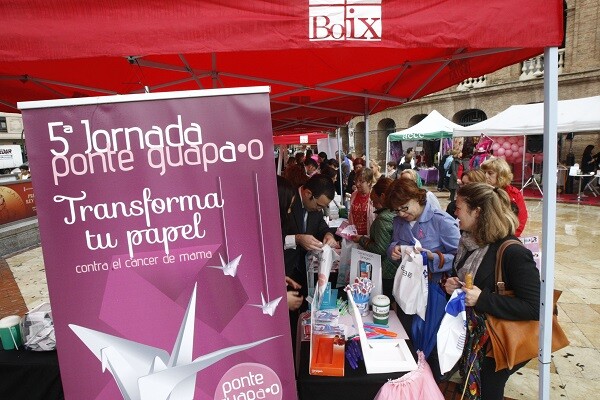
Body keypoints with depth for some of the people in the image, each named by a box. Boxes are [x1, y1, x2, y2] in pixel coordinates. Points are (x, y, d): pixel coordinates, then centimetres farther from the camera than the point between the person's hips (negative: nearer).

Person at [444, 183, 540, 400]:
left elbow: (535, 307, -25)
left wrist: (482, 299, -30)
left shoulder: (513, 253, -25)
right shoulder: (468, 241, -1)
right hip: (469, 332, 7)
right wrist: (450, 284, -7)